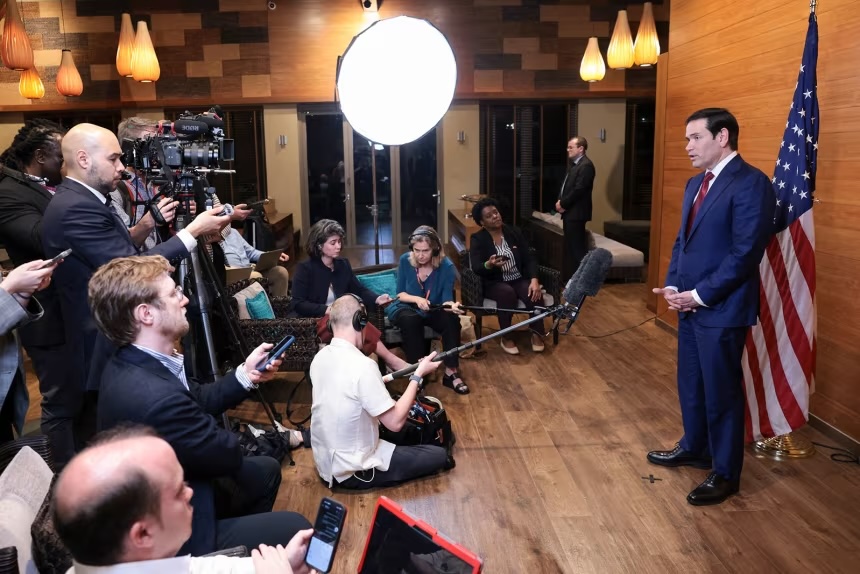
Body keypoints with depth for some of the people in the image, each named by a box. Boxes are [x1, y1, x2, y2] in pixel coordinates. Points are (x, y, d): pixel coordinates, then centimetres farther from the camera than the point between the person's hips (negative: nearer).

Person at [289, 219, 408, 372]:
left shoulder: (343, 264, 13)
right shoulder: (305, 268, -4)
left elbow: (359, 290, 11)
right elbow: (298, 304, -10)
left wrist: (377, 299, -11)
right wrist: (326, 309, -24)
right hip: (312, 322, -5)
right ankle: (392, 361, -30)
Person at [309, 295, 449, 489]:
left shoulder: (320, 357, -2)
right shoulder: (362, 365, -27)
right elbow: (395, 422, -22)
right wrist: (418, 375, -14)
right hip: (351, 471, -8)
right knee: (439, 455, 1)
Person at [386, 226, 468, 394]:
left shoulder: (446, 266, -14)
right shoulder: (405, 260, -13)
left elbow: (446, 299, -19)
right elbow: (400, 294, -8)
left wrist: (452, 306, -44)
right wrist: (417, 299, -29)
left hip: (433, 311, 1)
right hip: (406, 308, -1)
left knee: (451, 319, -29)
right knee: (411, 320, -35)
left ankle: (451, 372, -20)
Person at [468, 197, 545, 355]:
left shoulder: (514, 232, 6)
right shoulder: (477, 239, -3)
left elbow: (529, 259, 2)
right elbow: (476, 268, -16)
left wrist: (534, 280, -16)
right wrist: (489, 265, -39)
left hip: (519, 279, 3)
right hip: (494, 283, -3)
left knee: (534, 293, -29)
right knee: (507, 293, -36)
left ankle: (537, 333, -9)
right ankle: (506, 337, -20)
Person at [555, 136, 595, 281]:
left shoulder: (586, 165, -14)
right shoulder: (574, 164, 18)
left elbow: (578, 190, -21)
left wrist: (563, 204, -13)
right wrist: (560, 201, 2)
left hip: (576, 213, -10)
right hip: (569, 212, 10)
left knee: (578, 246, -6)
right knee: (570, 245, 13)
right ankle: (571, 277, 21)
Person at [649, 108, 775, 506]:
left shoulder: (751, 183, -15)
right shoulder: (696, 184, 13)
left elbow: (745, 253, -20)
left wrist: (700, 295, -17)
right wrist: (673, 285, 2)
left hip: (721, 309, -8)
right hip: (690, 305, 8)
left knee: (721, 391, 4)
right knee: (690, 384, 19)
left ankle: (726, 473, 21)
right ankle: (695, 448, 39)